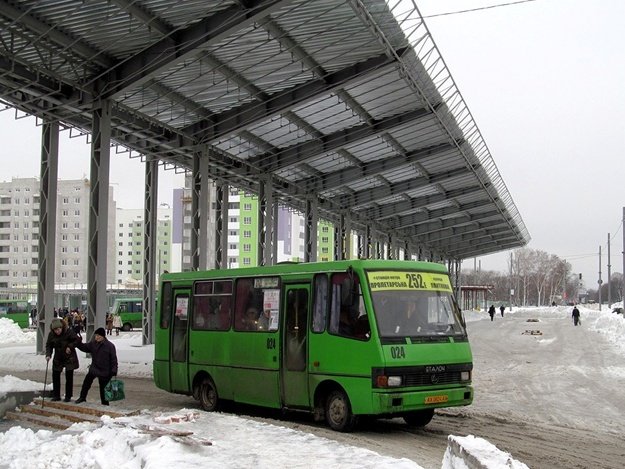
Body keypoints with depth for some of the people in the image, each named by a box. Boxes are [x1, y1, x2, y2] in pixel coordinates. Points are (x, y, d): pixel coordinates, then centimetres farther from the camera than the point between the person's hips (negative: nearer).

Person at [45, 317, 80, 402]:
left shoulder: (68, 332, -18)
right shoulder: (51, 334, -7)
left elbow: (77, 340, -10)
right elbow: (48, 345, 1)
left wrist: (70, 346, -22)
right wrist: (48, 355, -14)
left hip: (69, 358, -4)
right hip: (58, 358, 4)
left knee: (69, 378, 0)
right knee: (55, 376, 3)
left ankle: (68, 396, 8)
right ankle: (56, 396, 14)